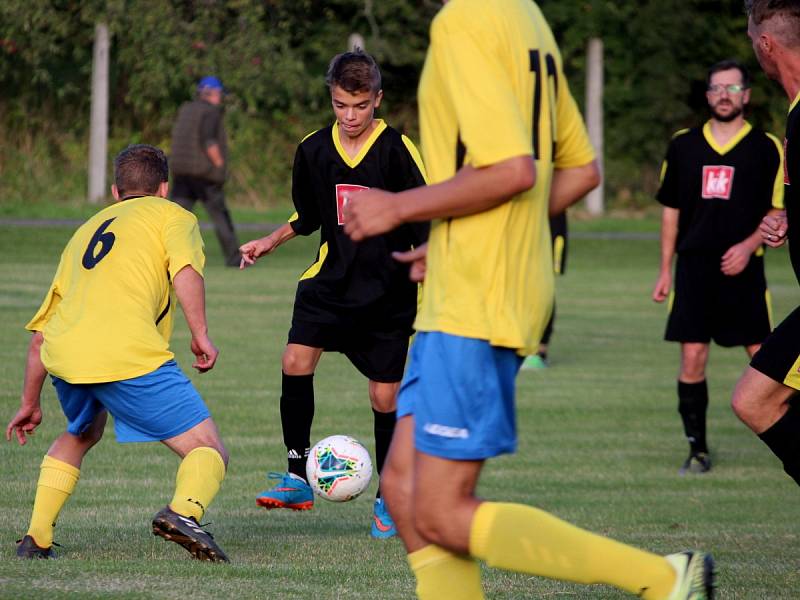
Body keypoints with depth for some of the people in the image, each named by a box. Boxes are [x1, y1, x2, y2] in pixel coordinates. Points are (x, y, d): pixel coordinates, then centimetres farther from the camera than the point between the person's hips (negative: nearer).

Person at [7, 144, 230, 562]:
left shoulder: (85, 232, 35)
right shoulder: (170, 214, 20)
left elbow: (39, 335, 34)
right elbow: (185, 271, -4)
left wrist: (30, 404, 41)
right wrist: (200, 334, -5)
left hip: (61, 354, 6)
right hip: (129, 354, -6)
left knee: (80, 434, 36)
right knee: (207, 450, 0)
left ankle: (36, 539, 26)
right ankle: (184, 511, -31)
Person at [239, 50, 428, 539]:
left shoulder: (397, 151, -11)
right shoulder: (313, 150, 2)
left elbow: (427, 223, -8)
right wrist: (271, 242, 11)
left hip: (388, 292, -3)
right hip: (331, 280, 3)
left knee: (385, 395, -1)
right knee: (296, 361, -15)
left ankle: (390, 499, 14)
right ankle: (298, 479, -6)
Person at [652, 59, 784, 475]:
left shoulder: (766, 148, 3)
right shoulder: (683, 145, 10)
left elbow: (779, 212, 4)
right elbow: (671, 209, 15)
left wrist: (749, 245, -12)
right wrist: (665, 270, 12)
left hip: (743, 269, -2)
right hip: (694, 267, 2)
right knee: (692, 358, -3)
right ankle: (698, 450, 4)